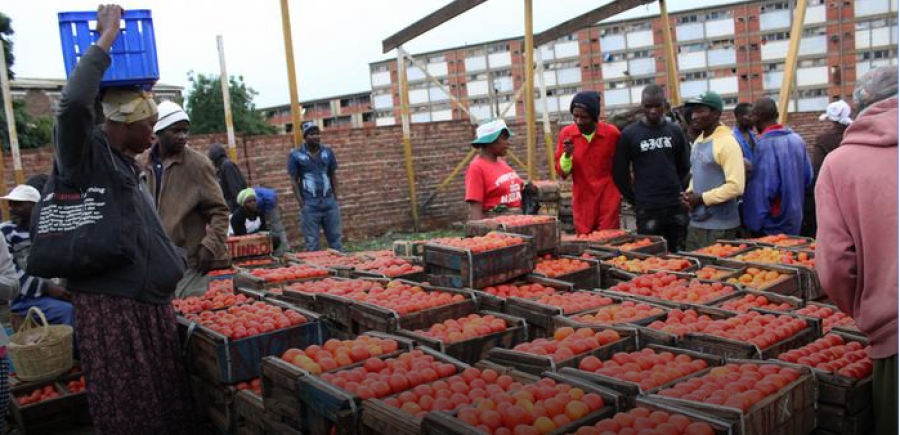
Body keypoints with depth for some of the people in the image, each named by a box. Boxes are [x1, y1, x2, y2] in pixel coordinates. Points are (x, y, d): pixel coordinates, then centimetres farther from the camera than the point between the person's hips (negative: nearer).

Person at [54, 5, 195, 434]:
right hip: (111, 306, -8)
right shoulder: (86, 153, -10)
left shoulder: (126, 163, 15)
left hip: (150, 303, 8)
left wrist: (173, 263, 30)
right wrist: (106, 38, -21)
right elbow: (73, 102, -30)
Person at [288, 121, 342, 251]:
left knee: (335, 237, 10)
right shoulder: (295, 155, -3)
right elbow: (294, 181, -2)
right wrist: (302, 203, -8)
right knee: (312, 242, 4)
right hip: (310, 205, -3)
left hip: (329, 202, 3)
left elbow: (333, 176, 12)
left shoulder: (328, 152, 7)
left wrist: (335, 198, 6)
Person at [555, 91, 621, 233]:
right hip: (582, 202, 2)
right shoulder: (566, 133, -3)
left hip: (608, 200, -2)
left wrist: (621, 191, 14)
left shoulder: (612, 133, -8)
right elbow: (562, 172, 0)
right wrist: (567, 155, -17)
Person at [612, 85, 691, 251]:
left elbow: (685, 167, 15)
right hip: (647, 209, -3)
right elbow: (620, 173, 1)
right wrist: (635, 200, 2)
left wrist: (681, 191, 7)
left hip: (676, 206, 3)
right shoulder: (629, 134, -2)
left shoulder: (675, 131, 7)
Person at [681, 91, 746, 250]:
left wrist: (702, 198, -16)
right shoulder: (698, 142, 12)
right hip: (696, 222, 8)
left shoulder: (727, 142, -15)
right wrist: (690, 193, 4)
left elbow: (736, 186, -21)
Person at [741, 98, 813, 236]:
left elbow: (763, 189, -21)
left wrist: (753, 224, -15)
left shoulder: (765, 144, -18)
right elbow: (808, 178, 9)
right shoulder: (797, 139, 4)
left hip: (772, 226, -7)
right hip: (794, 221, 7)